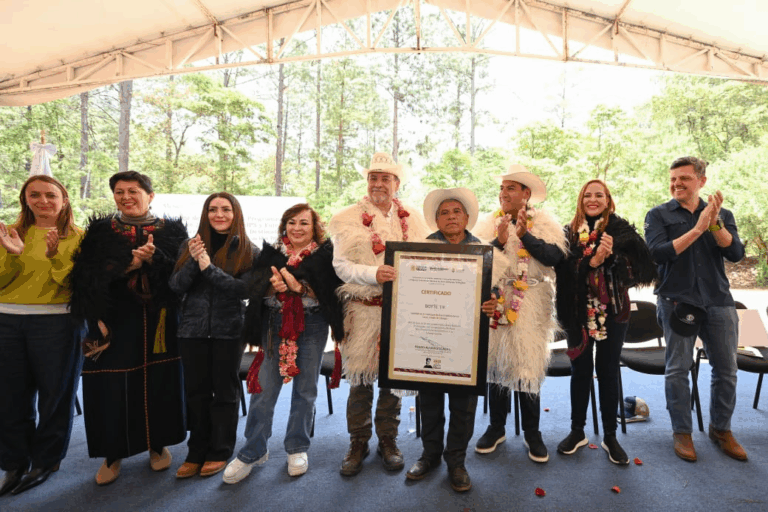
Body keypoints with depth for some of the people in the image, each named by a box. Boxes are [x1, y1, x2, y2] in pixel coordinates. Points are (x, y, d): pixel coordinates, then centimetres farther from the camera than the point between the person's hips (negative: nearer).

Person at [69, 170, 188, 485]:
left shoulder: (171, 231, 4)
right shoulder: (99, 231, 8)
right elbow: (85, 276, -3)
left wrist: (154, 258, -21)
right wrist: (123, 267, -16)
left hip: (157, 322, -1)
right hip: (113, 321, 1)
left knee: (158, 381, 5)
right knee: (111, 386, 3)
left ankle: (158, 444, 25)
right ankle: (113, 453, 22)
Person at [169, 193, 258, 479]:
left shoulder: (248, 251, -2)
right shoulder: (190, 246, 7)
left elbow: (244, 290, -13)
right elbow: (176, 287, 0)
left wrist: (209, 267, -19)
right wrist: (193, 261, -15)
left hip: (229, 331, -2)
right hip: (193, 329, 3)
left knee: (225, 391, 8)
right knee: (196, 391, 10)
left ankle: (220, 452, 23)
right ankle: (197, 452, 26)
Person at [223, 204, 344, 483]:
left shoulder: (325, 254, -1)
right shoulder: (271, 253, 8)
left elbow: (327, 293, -10)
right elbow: (255, 288, 1)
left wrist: (298, 286, -22)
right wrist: (272, 286, -19)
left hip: (312, 326, -1)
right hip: (275, 325, 2)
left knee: (305, 390, 9)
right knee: (263, 390, 3)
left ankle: (297, 449, 28)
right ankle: (252, 452, 21)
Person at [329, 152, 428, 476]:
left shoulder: (413, 219, 12)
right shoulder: (348, 218, 3)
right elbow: (341, 265, -4)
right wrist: (374, 274, -19)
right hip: (363, 308, -2)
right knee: (360, 377, 4)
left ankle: (388, 440, 29)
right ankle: (358, 442, 25)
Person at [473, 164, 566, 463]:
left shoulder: (544, 223, 4)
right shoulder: (489, 224, 8)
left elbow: (555, 256, -12)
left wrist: (525, 235, -20)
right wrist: (499, 241, -19)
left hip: (530, 306, -2)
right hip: (495, 302, 2)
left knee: (527, 366, 2)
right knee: (495, 362, 9)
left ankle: (532, 433, 23)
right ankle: (496, 427, 28)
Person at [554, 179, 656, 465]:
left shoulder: (620, 229, 2)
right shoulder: (570, 232, 4)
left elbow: (637, 266, -7)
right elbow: (564, 269, -7)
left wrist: (611, 256, -22)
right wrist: (591, 261, -21)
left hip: (612, 311, 0)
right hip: (579, 311, 1)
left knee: (608, 372, 7)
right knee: (580, 371, 9)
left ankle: (610, 436, 23)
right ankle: (577, 430, 25)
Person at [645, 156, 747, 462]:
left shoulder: (722, 215, 10)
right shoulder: (659, 215, 1)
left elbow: (736, 254, -4)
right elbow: (658, 253, -13)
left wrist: (715, 224, -18)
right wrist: (697, 229, -18)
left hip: (718, 301, 3)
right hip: (677, 301, -3)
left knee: (726, 369, 10)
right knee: (678, 370, 1)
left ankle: (721, 429, 29)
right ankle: (682, 432, 16)